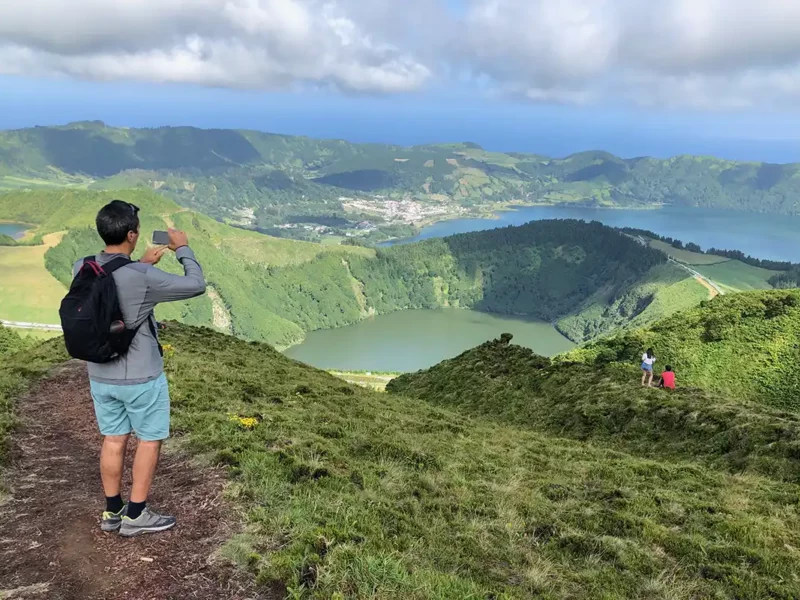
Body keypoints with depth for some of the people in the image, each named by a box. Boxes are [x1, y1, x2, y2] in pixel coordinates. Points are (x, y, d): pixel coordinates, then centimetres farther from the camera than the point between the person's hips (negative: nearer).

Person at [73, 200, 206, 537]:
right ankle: (135, 516, 20)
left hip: (100, 376, 6)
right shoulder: (142, 279, -25)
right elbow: (196, 285, -16)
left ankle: (112, 512, 31)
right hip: (141, 377, -6)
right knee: (150, 440, 12)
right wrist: (183, 249, -4)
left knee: (113, 440, 18)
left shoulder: (82, 269, -6)